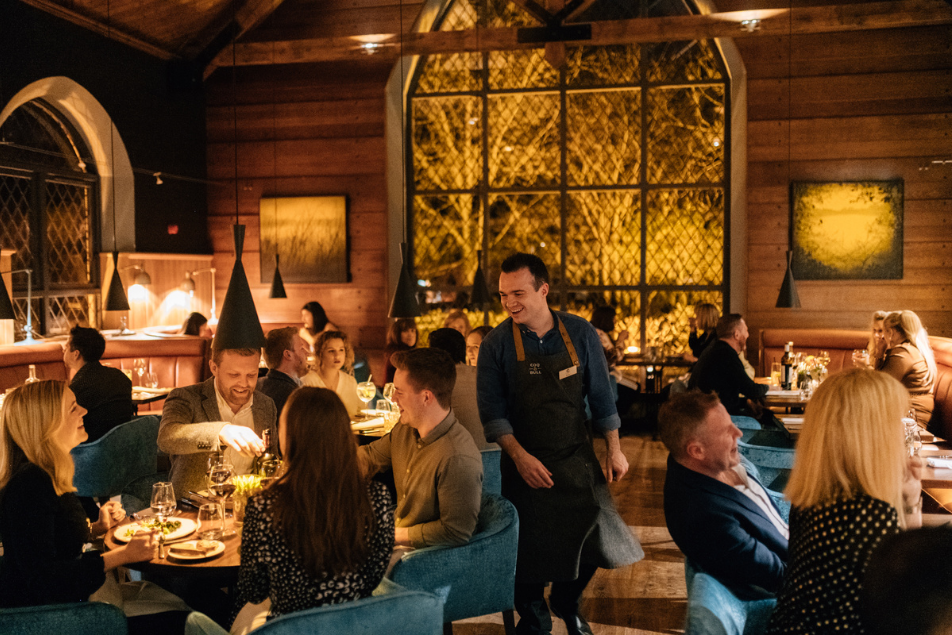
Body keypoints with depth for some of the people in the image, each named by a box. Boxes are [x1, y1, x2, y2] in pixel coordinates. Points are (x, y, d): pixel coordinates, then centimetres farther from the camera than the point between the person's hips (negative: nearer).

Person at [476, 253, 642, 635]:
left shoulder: (580, 333, -3)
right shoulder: (496, 344, -8)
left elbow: (601, 395, 3)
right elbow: (492, 411, -8)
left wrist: (614, 449, 3)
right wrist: (519, 456, -18)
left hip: (578, 460, 2)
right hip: (525, 463, -1)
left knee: (592, 539, 6)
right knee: (529, 548, 5)